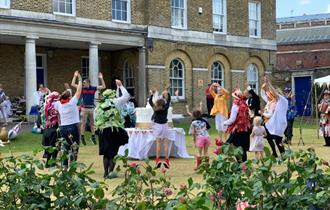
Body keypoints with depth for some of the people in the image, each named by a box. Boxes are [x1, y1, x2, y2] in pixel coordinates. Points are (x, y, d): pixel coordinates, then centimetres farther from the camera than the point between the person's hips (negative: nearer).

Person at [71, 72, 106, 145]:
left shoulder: (93, 88, 2)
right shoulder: (82, 88, 1)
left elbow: (103, 87, 3)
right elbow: (73, 84, -2)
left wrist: (101, 78, -5)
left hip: (92, 108, 1)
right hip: (84, 108, -1)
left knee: (92, 123, 8)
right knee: (83, 123, 1)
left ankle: (93, 137, 16)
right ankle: (82, 137, 7)